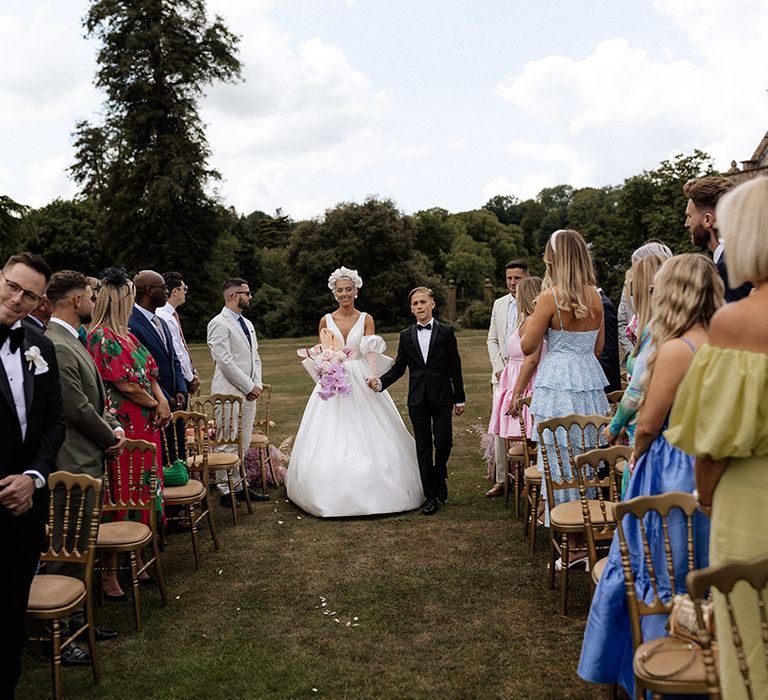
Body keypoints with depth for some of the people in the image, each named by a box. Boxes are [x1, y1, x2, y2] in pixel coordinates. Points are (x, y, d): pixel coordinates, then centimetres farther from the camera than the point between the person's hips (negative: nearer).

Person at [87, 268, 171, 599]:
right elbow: (126, 385, -17)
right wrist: (156, 405, -3)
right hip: (122, 427, -9)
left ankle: (136, 560, 28)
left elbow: (149, 374, 12)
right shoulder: (103, 336, -14)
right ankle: (109, 573, 11)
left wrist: (162, 400, -6)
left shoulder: (125, 334, 13)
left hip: (144, 425, 9)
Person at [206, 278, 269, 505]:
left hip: (248, 392, 8)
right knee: (227, 444, -4)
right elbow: (225, 361, -16)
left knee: (243, 444, 12)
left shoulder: (247, 324, 18)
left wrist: (257, 384, 4)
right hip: (229, 393, -8)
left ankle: (239, 486, 20)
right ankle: (226, 491, 3)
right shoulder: (219, 324, -9)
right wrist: (249, 386, -12)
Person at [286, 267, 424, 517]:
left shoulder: (366, 319, 2)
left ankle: (372, 492, 12)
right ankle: (333, 494, 11)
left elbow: (372, 353, -7)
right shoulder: (326, 321, 6)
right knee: (331, 439, 0)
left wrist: (374, 378, -24)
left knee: (368, 438, -1)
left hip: (361, 383, -1)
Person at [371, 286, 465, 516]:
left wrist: (459, 398, 3)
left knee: (443, 442, -7)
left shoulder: (446, 332, 1)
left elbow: (455, 367, 3)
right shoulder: (406, 336, 8)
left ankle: (440, 476, 24)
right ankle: (430, 495, 12)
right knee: (423, 447, 4)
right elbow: (398, 368, 8)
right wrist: (380, 382, -9)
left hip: (441, 398, -2)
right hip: (417, 400, 2)